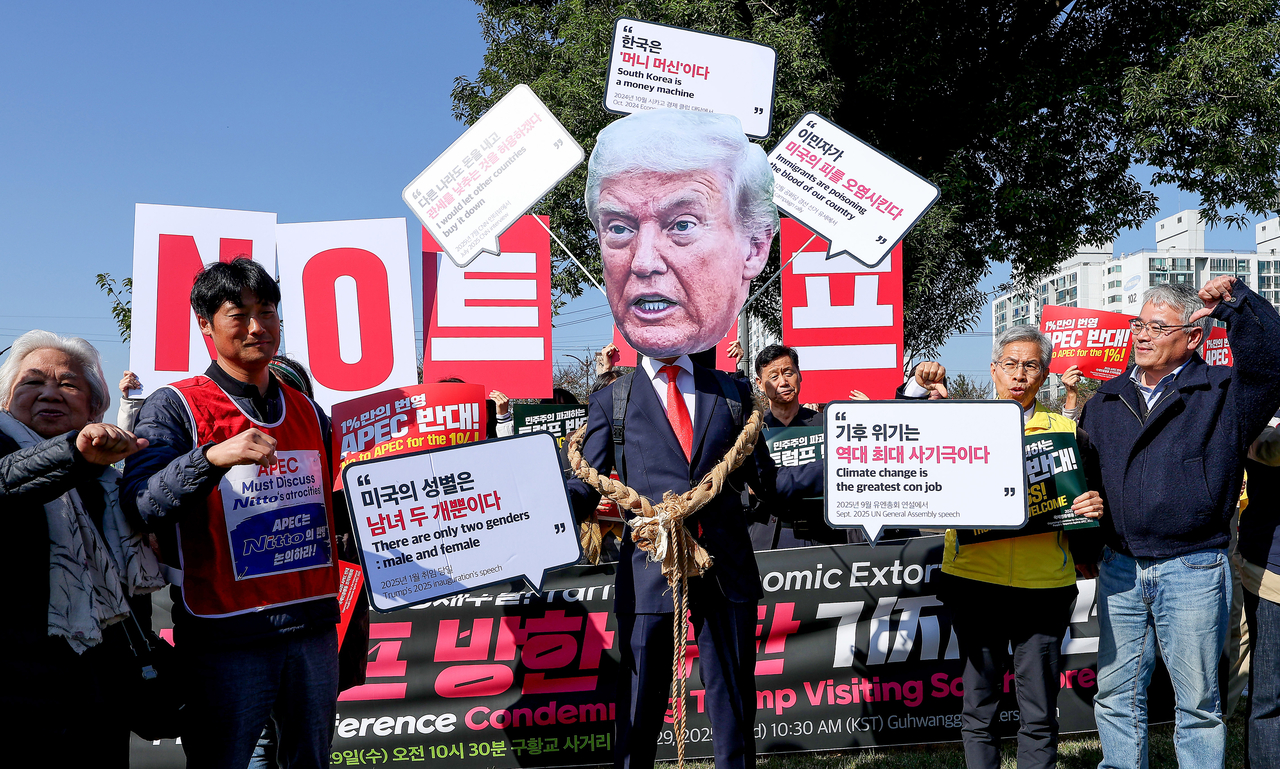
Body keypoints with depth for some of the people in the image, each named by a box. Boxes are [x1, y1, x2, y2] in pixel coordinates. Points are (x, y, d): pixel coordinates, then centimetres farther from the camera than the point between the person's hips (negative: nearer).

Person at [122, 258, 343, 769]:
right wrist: (212, 456, -32)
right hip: (225, 637, -5)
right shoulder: (174, 408, -3)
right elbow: (140, 504, -18)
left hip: (314, 630, 5)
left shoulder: (309, 413, 12)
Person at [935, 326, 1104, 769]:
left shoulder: (1064, 430, 10)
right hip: (973, 579, 0)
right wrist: (927, 395, -10)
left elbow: (1082, 498, 13)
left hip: (1043, 584, 0)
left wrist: (1093, 507, -9)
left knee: (1039, 712, 5)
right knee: (978, 704, 9)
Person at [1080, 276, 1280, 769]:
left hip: (1194, 573, -4)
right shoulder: (1106, 400, 10)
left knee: (1198, 700, 9)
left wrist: (1235, 302, -25)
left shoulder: (1223, 393, -1)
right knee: (1116, 694, 12)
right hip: (1120, 571, 4)